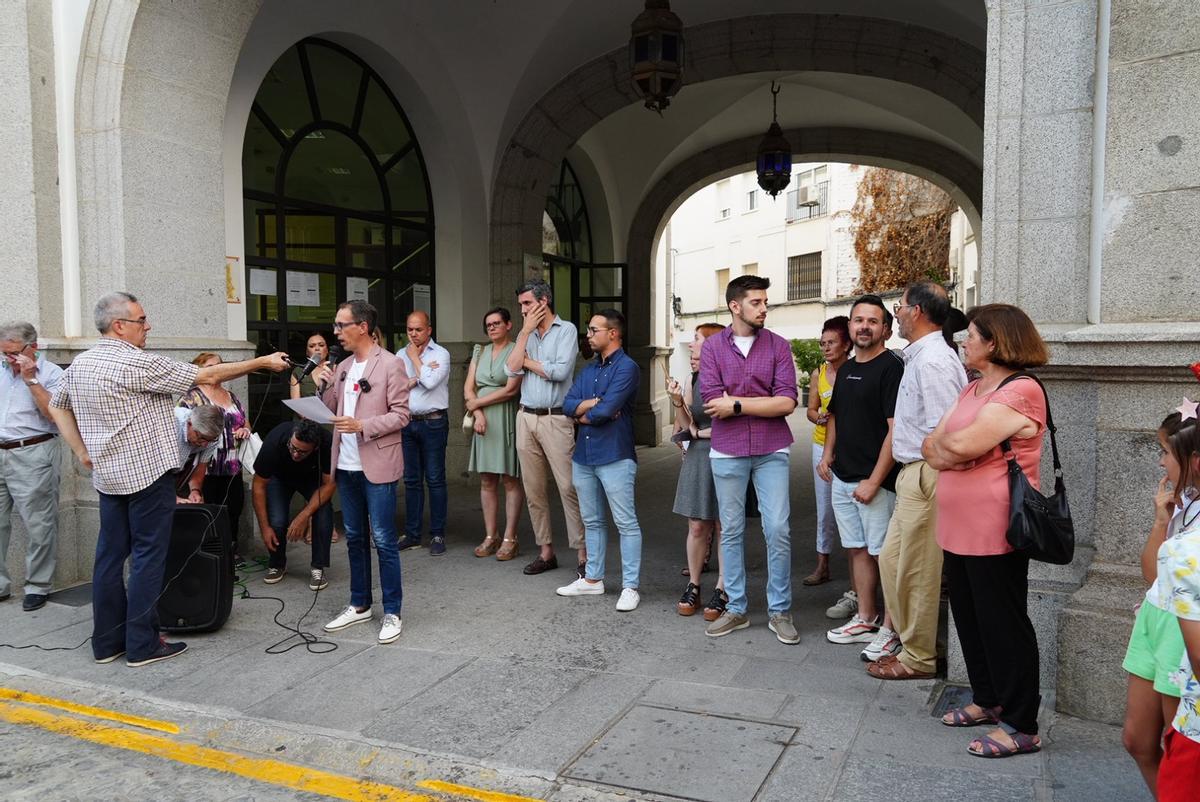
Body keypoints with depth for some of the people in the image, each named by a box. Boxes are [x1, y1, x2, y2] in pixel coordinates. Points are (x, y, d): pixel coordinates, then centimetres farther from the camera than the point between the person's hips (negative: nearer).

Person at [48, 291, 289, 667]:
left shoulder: (79, 364, 8)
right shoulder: (139, 363, -16)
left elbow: (57, 406, 20)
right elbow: (208, 376, -15)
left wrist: (82, 452, 17)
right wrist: (262, 362, -8)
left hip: (107, 476, 8)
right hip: (147, 473, -8)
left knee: (110, 555, 12)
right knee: (147, 557, 0)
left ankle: (107, 641, 20)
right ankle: (142, 645, 5)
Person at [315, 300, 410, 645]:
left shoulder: (390, 364, -8)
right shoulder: (342, 367, 13)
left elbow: (400, 415, -10)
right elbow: (333, 411, 16)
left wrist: (362, 426, -21)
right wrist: (324, 387, -1)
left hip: (377, 466, -7)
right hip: (346, 465, 7)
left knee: (384, 541, -2)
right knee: (354, 538, 15)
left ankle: (392, 612, 8)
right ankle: (359, 605, 28)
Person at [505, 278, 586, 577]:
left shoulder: (566, 330, -2)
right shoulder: (525, 334, 14)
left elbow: (561, 371, -16)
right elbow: (511, 369, -1)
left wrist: (528, 362, -2)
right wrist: (526, 331, -2)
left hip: (556, 419, -6)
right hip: (526, 417, 6)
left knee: (568, 487, -8)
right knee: (533, 490, 9)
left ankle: (583, 554, -1)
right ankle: (546, 551, 19)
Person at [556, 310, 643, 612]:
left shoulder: (626, 367, -11)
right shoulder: (589, 369, 14)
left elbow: (605, 411, -20)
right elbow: (567, 405, 4)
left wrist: (582, 414, -2)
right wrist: (595, 402, -12)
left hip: (615, 456, -8)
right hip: (583, 456, 8)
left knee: (626, 523, -2)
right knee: (592, 522, 17)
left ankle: (630, 587, 5)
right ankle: (593, 579, 28)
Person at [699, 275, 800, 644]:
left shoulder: (778, 346, 0)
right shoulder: (712, 347, 0)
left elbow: (786, 402, -11)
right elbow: (712, 402, -10)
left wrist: (737, 404, -12)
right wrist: (763, 402, -9)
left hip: (771, 451, 0)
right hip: (727, 452, 1)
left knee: (778, 531, -1)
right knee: (731, 531, 9)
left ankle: (779, 611, 14)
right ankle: (736, 609, 22)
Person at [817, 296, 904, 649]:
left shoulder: (892, 368, -11)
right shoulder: (846, 369, 13)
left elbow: (896, 430, -17)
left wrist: (874, 481, -20)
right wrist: (827, 454, 10)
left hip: (875, 481, -8)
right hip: (842, 477, 8)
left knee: (882, 552, 0)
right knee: (858, 549, 14)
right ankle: (865, 619, 24)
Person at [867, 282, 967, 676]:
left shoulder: (932, 360, -18)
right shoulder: (919, 355, 14)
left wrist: (927, 477, -15)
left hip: (926, 475, -10)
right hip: (912, 474, 10)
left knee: (917, 570, 3)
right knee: (891, 558, 18)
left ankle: (918, 657, 17)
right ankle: (899, 632, 33)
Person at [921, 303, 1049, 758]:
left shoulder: (1021, 391, -15)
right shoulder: (972, 390, 15)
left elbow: (962, 444, -23)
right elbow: (930, 445, 10)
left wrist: (945, 443, -2)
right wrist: (950, 451, -11)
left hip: (994, 531, -9)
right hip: (958, 527, 9)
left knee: (1003, 625, 0)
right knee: (969, 616, 17)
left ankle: (1021, 726, 12)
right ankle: (987, 700, 32)